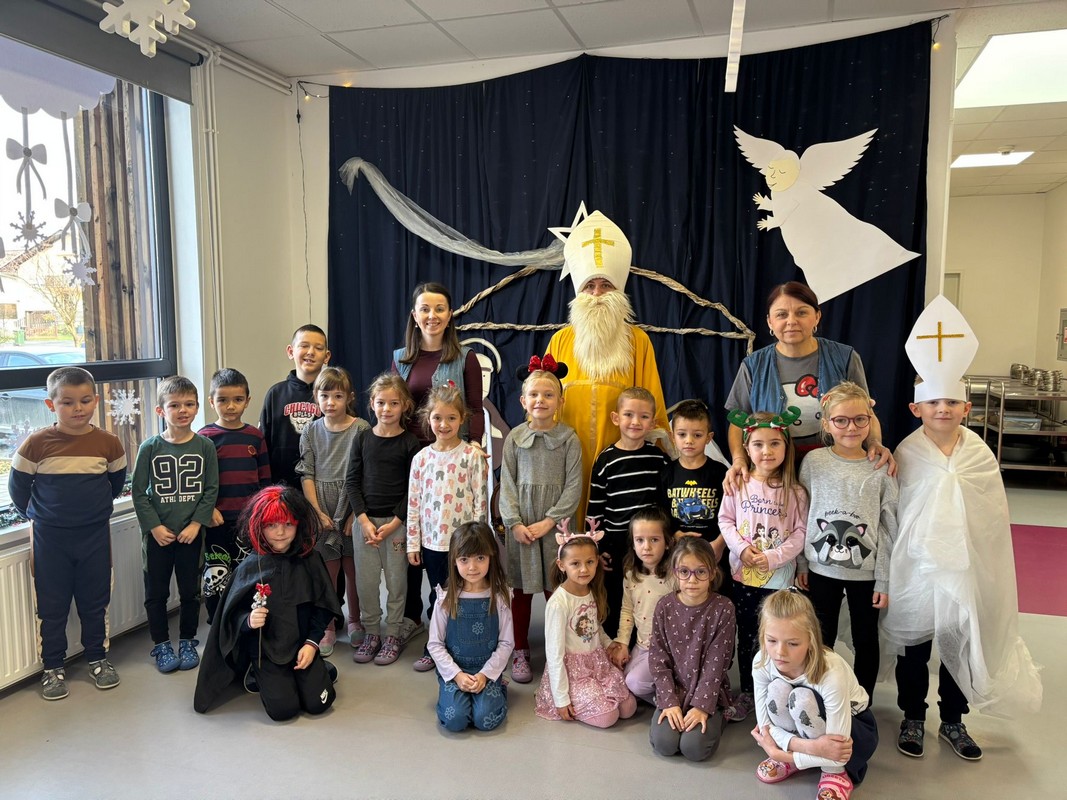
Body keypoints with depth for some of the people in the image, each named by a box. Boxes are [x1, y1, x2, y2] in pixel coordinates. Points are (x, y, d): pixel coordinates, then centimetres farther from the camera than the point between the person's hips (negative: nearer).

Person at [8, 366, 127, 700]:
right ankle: (53, 667, 24)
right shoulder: (36, 444, -11)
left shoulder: (109, 443, -7)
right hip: (50, 539, -1)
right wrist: (39, 515, 7)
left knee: (95, 602, 13)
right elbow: (18, 488, 1)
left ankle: (97, 657, 29)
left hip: (95, 536, 1)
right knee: (52, 606, 10)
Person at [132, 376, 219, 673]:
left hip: (191, 533, 1)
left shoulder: (205, 446, -4)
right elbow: (139, 492, -4)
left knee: (190, 590, 12)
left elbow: (211, 490, -3)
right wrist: (154, 526, -10)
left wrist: (196, 524, -10)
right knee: (156, 592, 10)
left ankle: (188, 642, 29)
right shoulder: (150, 447, -6)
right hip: (157, 534, 0)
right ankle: (161, 644, 26)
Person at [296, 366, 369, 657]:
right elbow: (307, 475, 3)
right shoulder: (311, 431, 4)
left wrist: (356, 514, -9)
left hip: (353, 511, -1)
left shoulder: (361, 429, -5)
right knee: (326, 571, 5)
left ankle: (354, 621, 27)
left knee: (353, 568, 9)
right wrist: (318, 512, -4)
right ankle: (328, 628, 18)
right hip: (321, 513, 2)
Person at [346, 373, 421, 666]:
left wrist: (393, 524, -11)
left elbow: (413, 489, -5)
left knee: (396, 580, 6)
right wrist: (364, 520, -8)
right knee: (366, 580, 7)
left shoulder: (410, 442, -4)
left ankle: (392, 635, 20)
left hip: (397, 521, -2)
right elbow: (352, 481, 1)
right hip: (364, 520, 2)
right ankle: (371, 632, 23)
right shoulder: (362, 438, 3)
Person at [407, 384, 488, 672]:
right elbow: (414, 503, 5)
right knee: (438, 597, 16)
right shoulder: (421, 458, 2)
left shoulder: (473, 455, -8)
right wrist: (413, 543, 5)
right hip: (431, 541, 3)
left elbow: (481, 500, -7)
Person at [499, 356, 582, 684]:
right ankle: (520, 653, 22)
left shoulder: (568, 439, -1)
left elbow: (573, 486, -4)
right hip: (521, 526, 1)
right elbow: (507, 484, 2)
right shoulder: (515, 437, 3)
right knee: (521, 591, 9)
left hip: (556, 525, -1)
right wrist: (515, 523, -8)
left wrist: (549, 521, -11)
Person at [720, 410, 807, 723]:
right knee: (746, 635, 14)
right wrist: (741, 548, -13)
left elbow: (800, 533, -7)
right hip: (743, 573, 2)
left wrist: (773, 557, -18)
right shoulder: (738, 484, -3)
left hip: (779, 577, -2)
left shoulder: (794, 492, -7)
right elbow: (725, 520, 1)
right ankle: (746, 692, 28)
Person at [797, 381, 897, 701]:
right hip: (821, 569, 1)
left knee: (865, 641, 14)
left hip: (866, 572, 0)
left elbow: (889, 526, -5)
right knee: (821, 640, 13)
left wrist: (884, 579, -5)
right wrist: (801, 563, 3)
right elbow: (802, 516, 2)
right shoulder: (814, 462, -5)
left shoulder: (881, 468, -7)